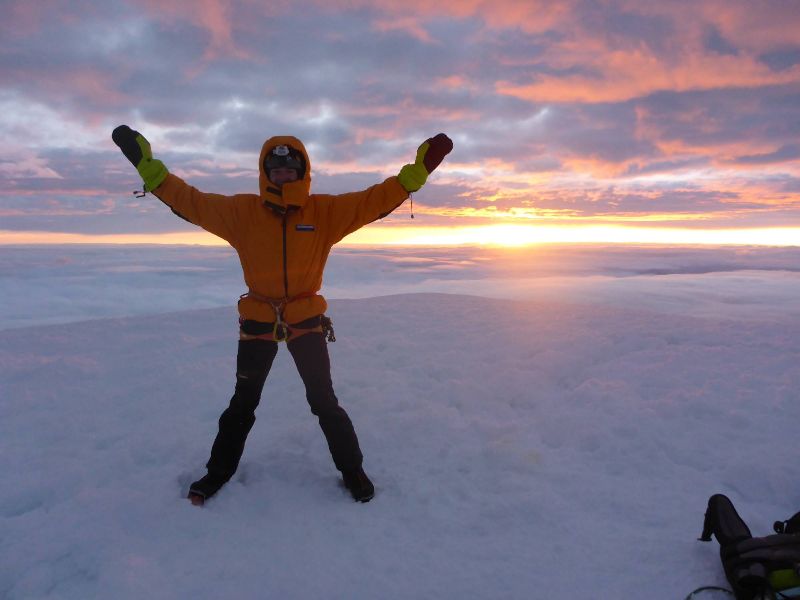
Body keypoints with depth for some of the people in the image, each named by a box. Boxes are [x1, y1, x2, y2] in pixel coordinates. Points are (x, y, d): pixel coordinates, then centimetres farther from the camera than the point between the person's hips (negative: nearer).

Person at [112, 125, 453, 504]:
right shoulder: (242, 210, -7)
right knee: (243, 402, 16)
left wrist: (418, 170, -23)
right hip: (258, 321, 1)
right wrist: (148, 166, -13)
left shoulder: (326, 211, -9)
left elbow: (375, 200, -14)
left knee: (323, 401, 6)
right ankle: (219, 470, 37)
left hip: (307, 321, -1)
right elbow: (191, 201, -6)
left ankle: (352, 470, 26)